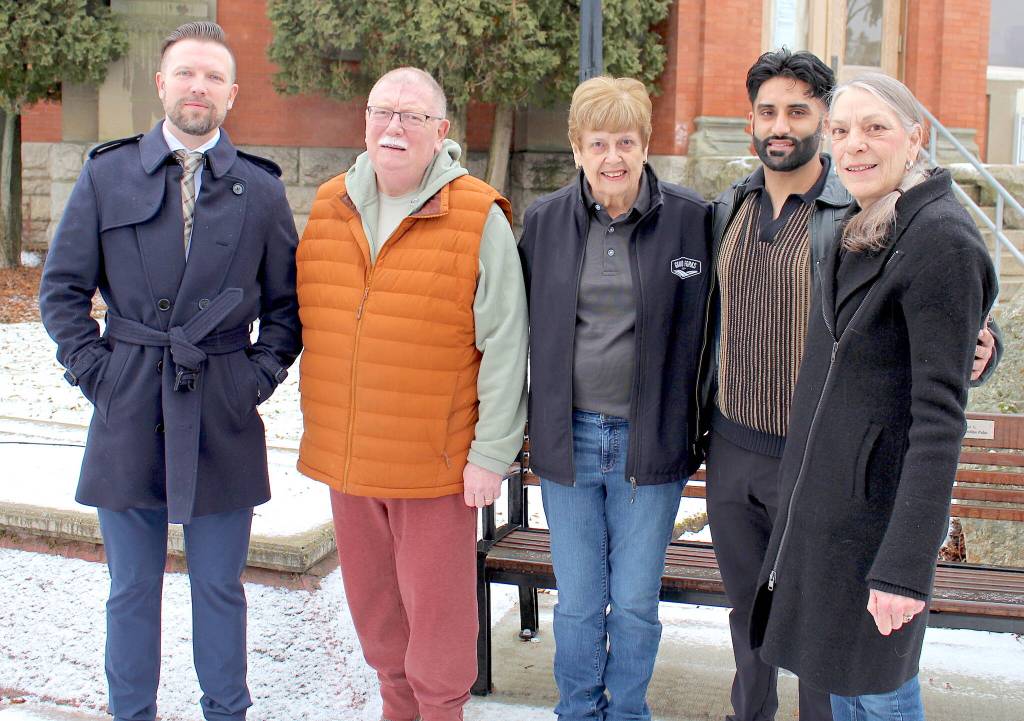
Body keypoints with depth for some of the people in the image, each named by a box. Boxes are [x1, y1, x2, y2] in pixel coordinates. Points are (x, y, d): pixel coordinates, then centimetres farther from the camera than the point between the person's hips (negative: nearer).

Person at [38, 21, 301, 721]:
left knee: (220, 587, 10)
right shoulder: (107, 175, 5)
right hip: (128, 412, 1)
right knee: (132, 590, 11)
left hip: (223, 419, 0)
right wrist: (92, 369, -2)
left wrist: (259, 376, -3)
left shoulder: (261, 190, 4)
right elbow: (62, 287, 7)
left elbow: (287, 302, 8)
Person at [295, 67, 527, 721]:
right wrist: (321, 425, 16)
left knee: (435, 601, 6)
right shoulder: (329, 208, 7)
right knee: (372, 595, 17)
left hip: (436, 461, -5)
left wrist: (492, 453, -11)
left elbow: (503, 346, -9)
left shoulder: (478, 218, -8)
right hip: (346, 454, 5)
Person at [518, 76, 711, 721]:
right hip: (567, 437, 2)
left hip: (650, 442, -2)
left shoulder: (692, 218, -5)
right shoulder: (544, 220, 2)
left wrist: (696, 429, -1)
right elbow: (522, 328, 9)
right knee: (577, 602, 13)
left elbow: (707, 329, 0)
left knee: (635, 603, 10)